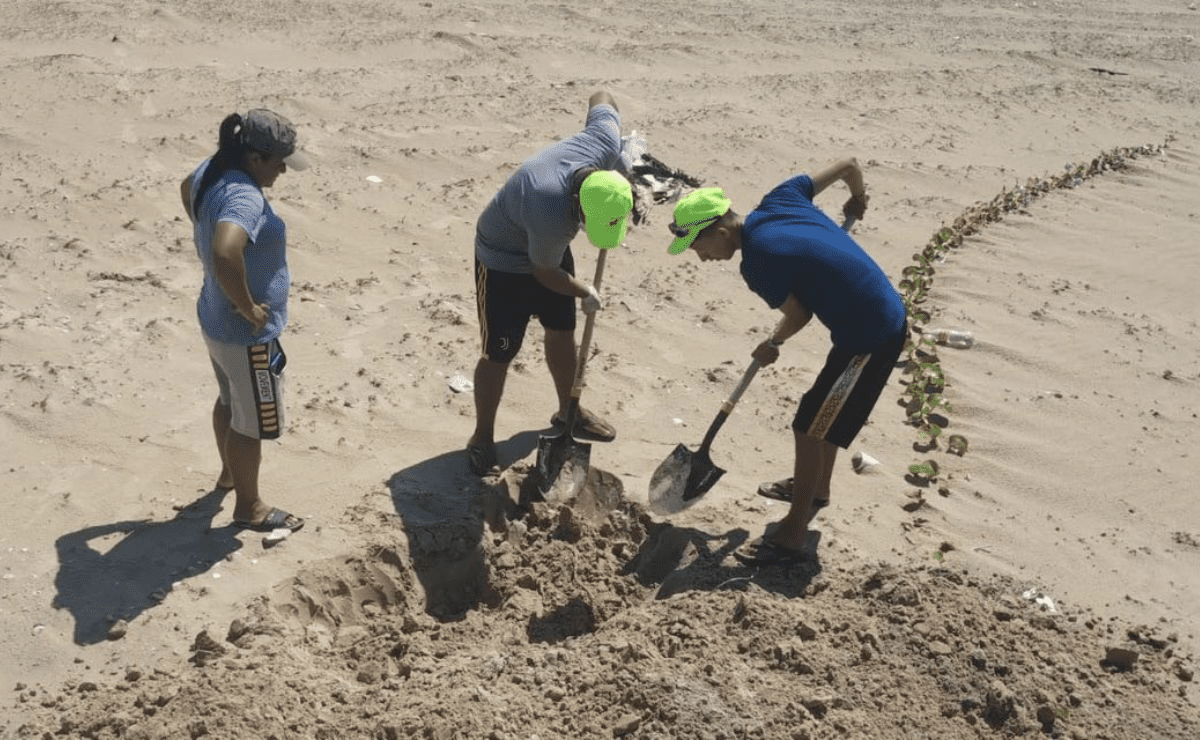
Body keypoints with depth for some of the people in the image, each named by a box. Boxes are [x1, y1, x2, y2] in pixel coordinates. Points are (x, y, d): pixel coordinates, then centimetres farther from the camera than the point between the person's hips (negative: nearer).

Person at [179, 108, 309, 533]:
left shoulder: (210, 171, -1)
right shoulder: (244, 197, -32)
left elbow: (186, 189, 24)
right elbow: (224, 255, -48)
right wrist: (248, 308, -32)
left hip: (215, 319, 9)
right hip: (247, 335, -9)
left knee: (230, 402, 30)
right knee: (253, 421, 10)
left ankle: (230, 473, 52)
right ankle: (249, 507, 28)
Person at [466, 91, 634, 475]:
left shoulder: (606, 143, -28)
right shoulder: (552, 214, -44)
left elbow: (602, 98, -5)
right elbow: (544, 272, -23)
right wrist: (585, 293, -6)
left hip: (549, 247, 7)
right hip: (504, 260, -7)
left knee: (562, 331, 18)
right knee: (499, 354, -2)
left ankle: (568, 411, 39)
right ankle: (482, 438, 17)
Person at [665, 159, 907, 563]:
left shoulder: (757, 261, -22)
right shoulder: (778, 200, -1)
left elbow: (799, 315, -10)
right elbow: (847, 164, 6)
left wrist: (773, 344, 11)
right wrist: (858, 198, 28)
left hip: (871, 339, -9)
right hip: (887, 314, 10)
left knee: (810, 427, 0)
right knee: (825, 413, 26)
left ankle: (794, 532, 12)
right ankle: (816, 487, 46)